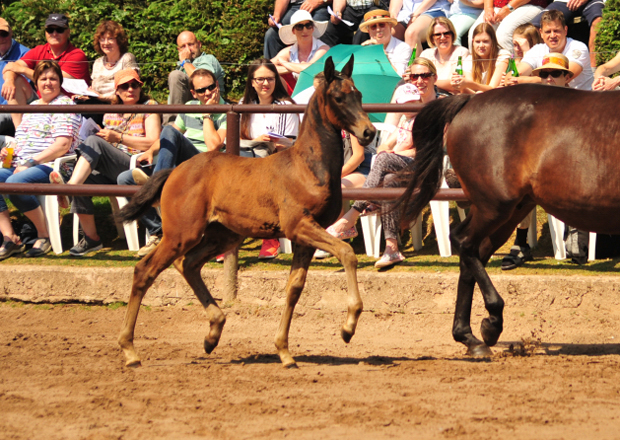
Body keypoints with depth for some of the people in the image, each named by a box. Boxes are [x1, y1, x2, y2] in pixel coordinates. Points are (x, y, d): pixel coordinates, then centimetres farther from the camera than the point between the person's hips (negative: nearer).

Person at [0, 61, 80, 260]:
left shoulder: (64, 104, -1)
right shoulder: (32, 106, 25)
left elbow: (62, 145, -12)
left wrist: (30, 162, -17)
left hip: (49, 167, -8)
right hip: (18, 165, 8)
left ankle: (44, 235, -19)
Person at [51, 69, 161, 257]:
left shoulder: (149, 107, 7)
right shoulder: (110, 112, 23)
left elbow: (153, 143, -5)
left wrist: (118, 138, -10)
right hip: (110, 172, 6)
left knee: (93, 141, -28)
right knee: (83, 182, -27)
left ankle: (69, 187, -45)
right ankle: (91, 238, -22)